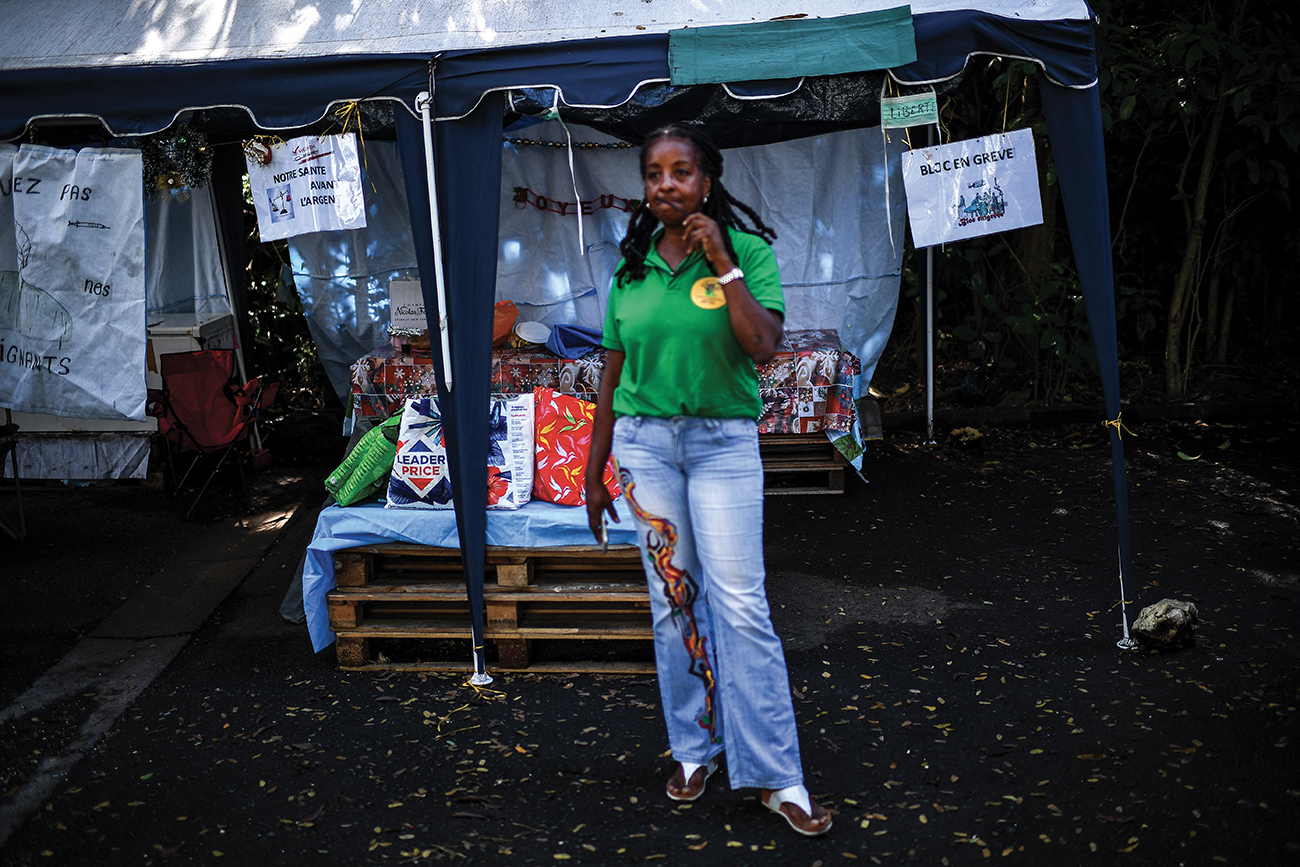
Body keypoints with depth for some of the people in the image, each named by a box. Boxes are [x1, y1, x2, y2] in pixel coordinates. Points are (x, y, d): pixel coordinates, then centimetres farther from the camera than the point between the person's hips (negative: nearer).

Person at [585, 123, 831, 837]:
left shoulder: (747, 251, -3)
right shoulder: (631, 268, 7)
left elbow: (764, 348, -17)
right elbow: (613, 377, 12)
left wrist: (722, 265, -18)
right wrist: (595, 472, 13)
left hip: (725, 442, -3)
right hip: (644, 441, 3)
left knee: (740, 603, -7)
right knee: (672, 599, 7)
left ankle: (777, 776, 1)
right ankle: (696, 749, 23)